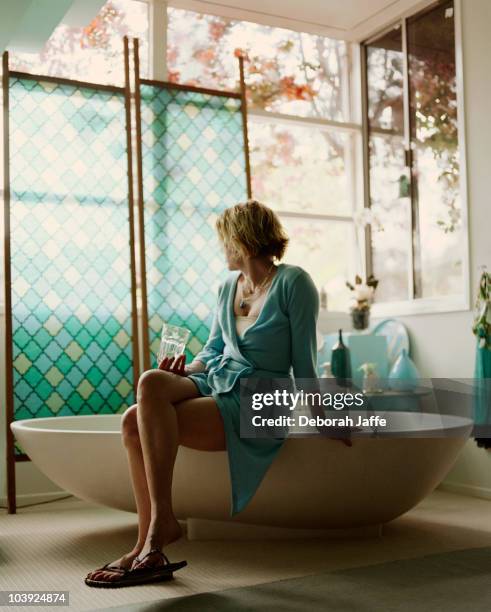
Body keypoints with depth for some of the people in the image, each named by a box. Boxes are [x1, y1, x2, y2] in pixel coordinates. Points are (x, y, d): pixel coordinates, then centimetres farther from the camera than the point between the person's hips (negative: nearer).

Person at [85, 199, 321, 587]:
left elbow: (304, 363, -8)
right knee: (143, 402, -22)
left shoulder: (293, 283, -8)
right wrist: (187, 370, 1)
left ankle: (162, 519, -12)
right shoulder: (229, 286, 13)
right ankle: (150, 548, -16)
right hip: (214, 381, 7)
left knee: (143, 424, -27)